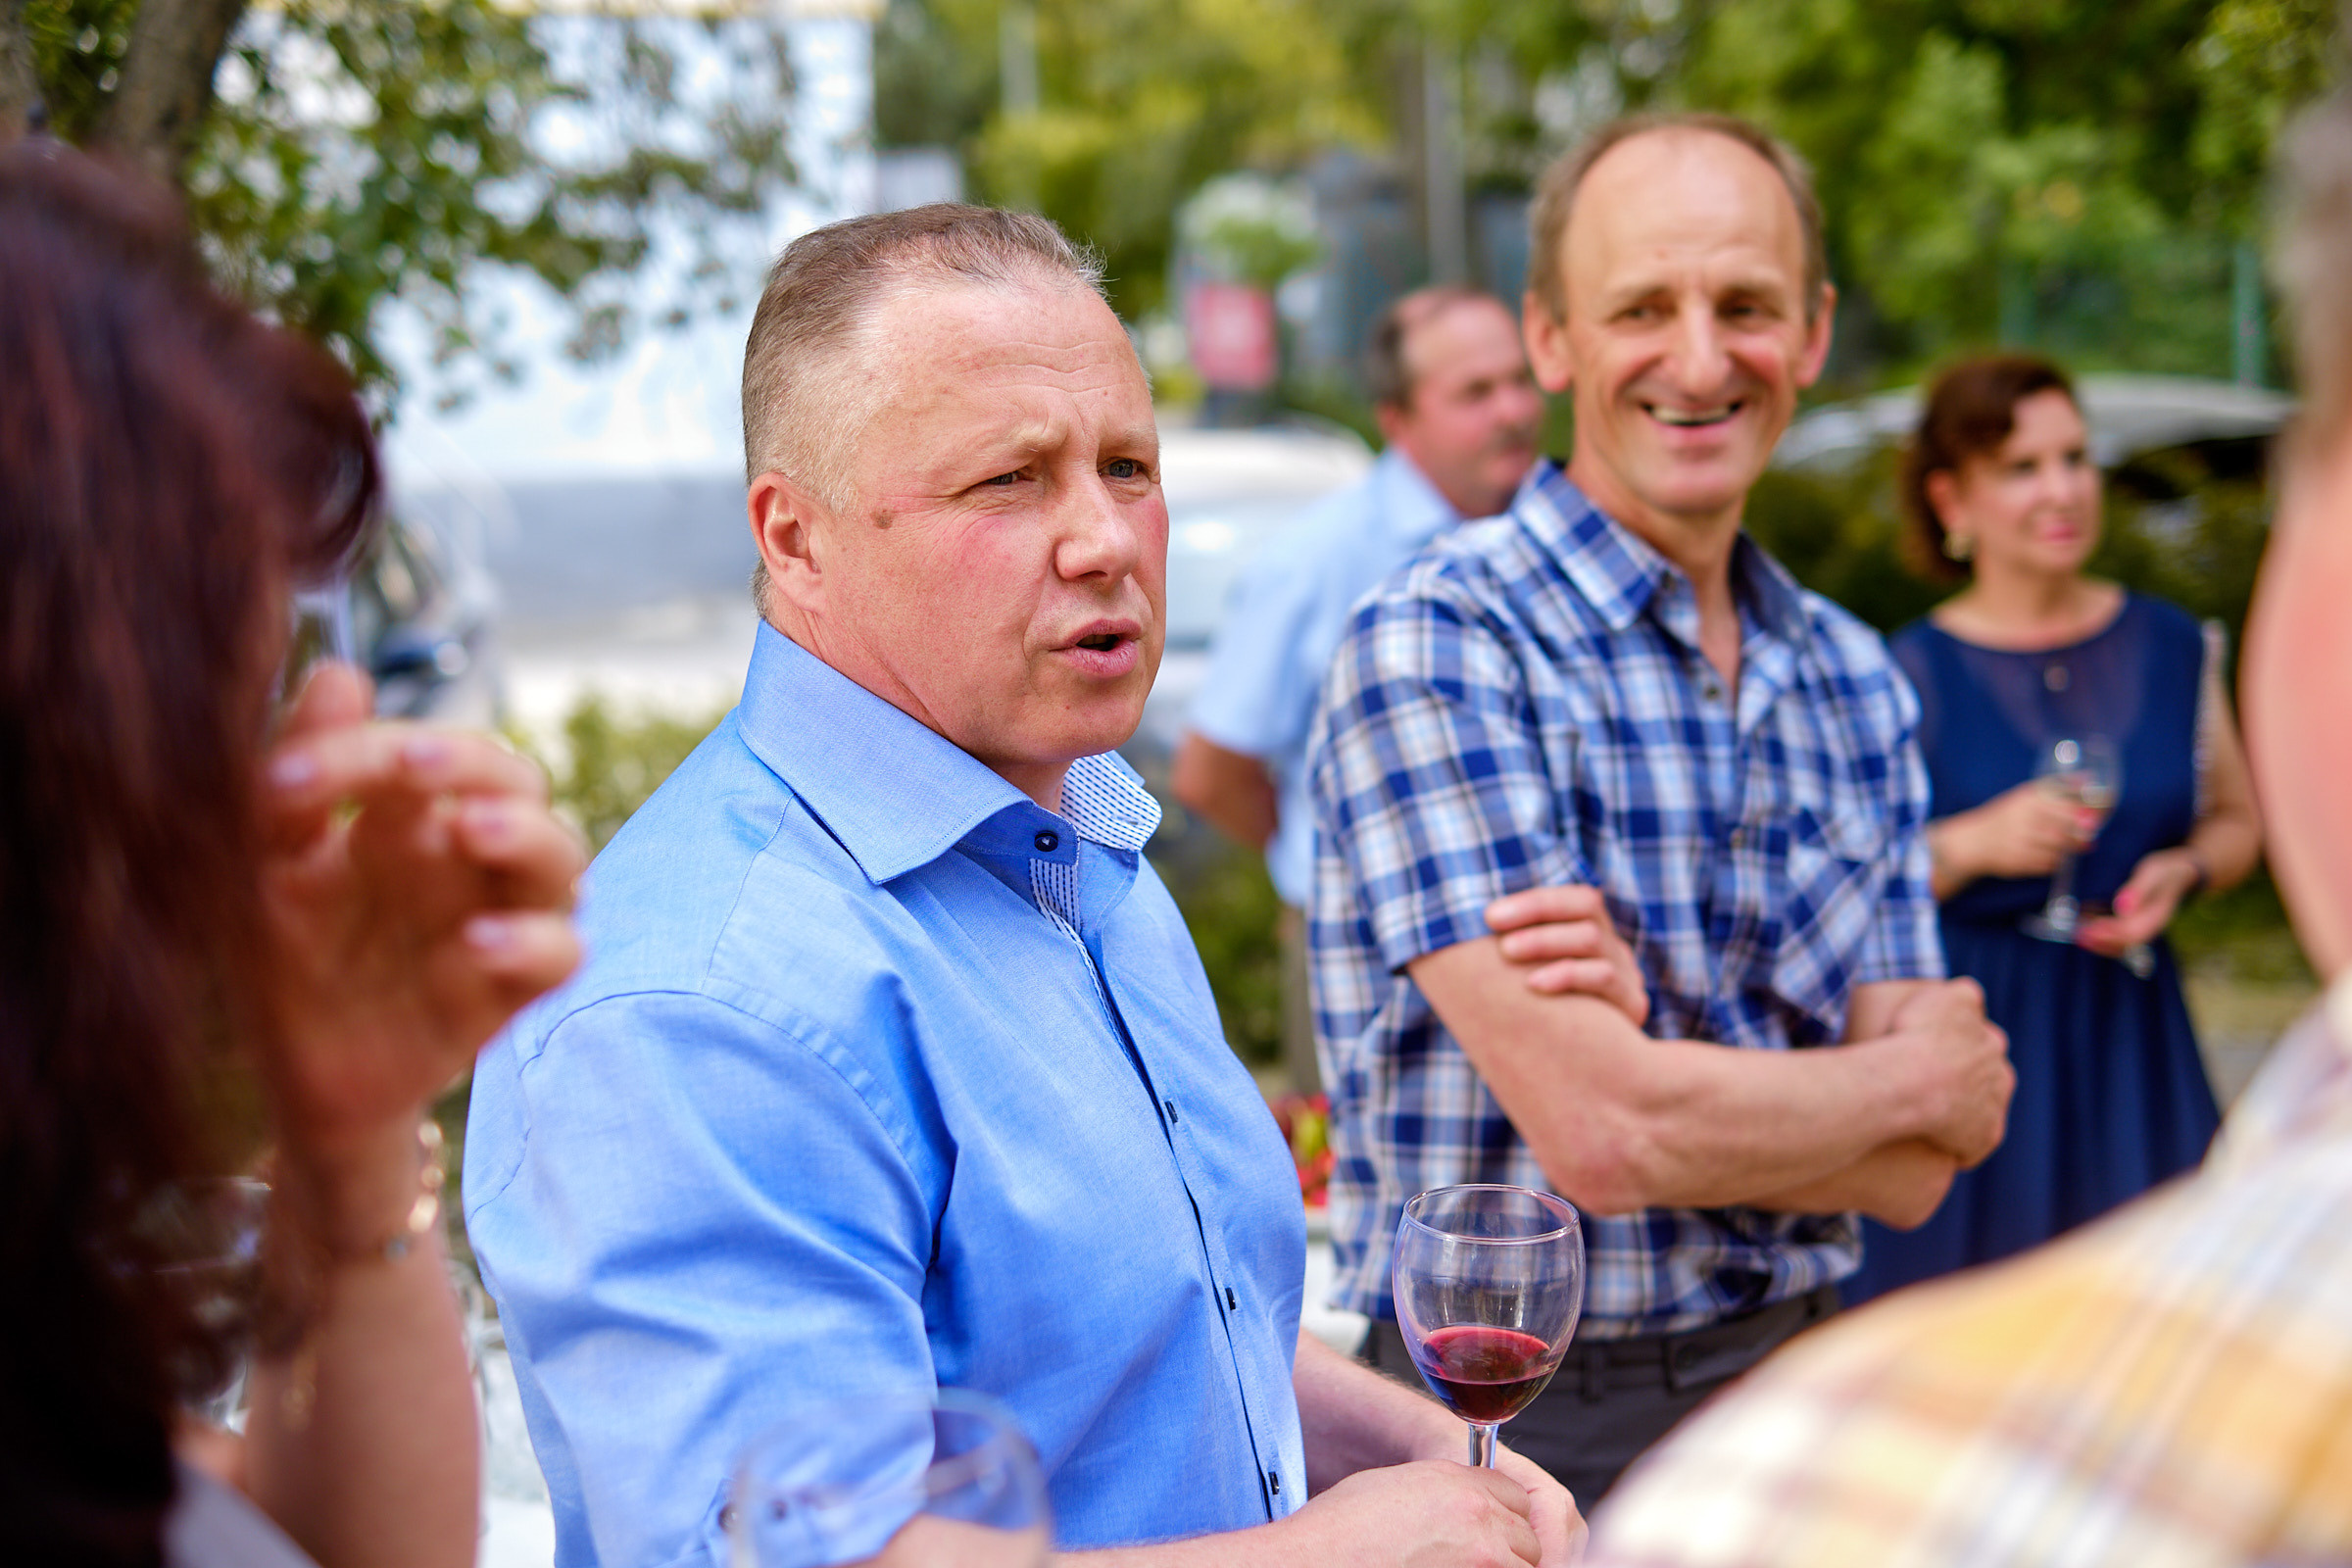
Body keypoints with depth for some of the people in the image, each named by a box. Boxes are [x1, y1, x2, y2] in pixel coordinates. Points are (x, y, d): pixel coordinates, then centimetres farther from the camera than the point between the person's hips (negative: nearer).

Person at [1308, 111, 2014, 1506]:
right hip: (1523, 1423, -5)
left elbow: (1912, 1173, -1)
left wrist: (1652, 1044, -20)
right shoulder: (1435, 646, -16)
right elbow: (1602, 1132, -23)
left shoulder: (1858, 685, 4)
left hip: (1799, 1382, 5)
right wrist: (1923, 1077, -6)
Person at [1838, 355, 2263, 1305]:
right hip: (1968, 1032, -3)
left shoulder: (2170, 645, 7)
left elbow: (2237, 823, 18)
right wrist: (1975, 843, -19)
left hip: (2133, 1025, 3)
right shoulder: (1914, 674, -4)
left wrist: (2184, 870, -2)